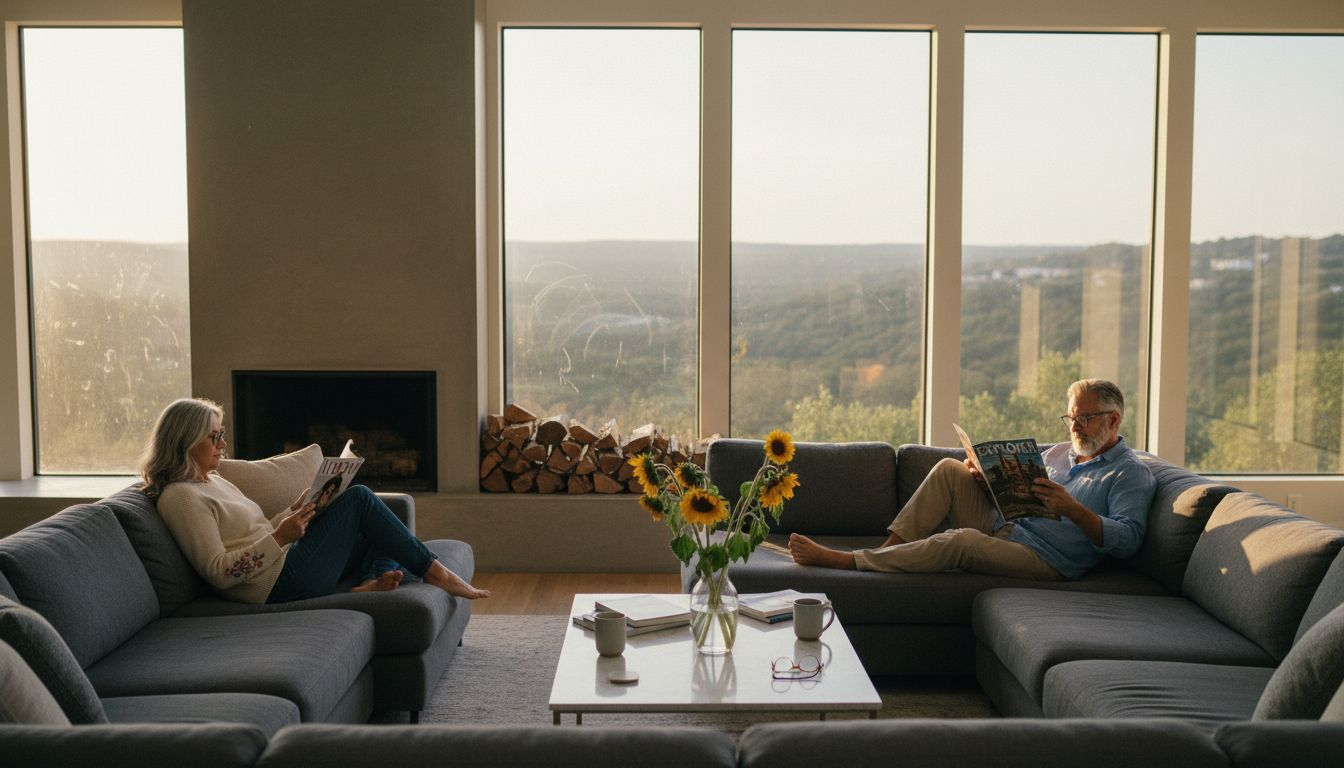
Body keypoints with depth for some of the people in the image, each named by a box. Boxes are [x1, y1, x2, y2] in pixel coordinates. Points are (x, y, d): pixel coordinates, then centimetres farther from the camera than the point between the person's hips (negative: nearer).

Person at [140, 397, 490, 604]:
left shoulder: (210, 481, 19)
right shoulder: (180, 496, -12)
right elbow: (218, 572, -20)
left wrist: (293, 514, 4)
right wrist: (280, 536, -23)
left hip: (287, 559, 10)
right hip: (278, 583, -10)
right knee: (358, 498, -12)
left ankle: (373, 581, -17)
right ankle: (435, 572, -6)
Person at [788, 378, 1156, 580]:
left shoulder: (1132, 475, 0)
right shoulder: (1060, 453, 23)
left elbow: (1127, 539, -15)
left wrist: (1072, 508, -25)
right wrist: (986, 477, 1)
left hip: (1043, 559, -8)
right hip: (1001, 527, 8)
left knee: (962, 540, -33)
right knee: (949, 469, -7)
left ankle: (843, 560, -29)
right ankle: (888, 549, -15)